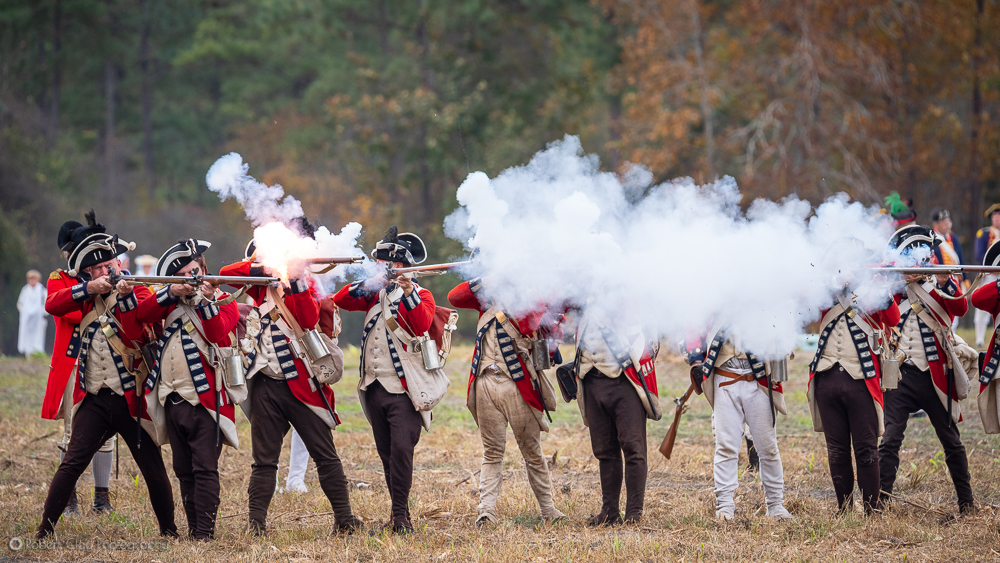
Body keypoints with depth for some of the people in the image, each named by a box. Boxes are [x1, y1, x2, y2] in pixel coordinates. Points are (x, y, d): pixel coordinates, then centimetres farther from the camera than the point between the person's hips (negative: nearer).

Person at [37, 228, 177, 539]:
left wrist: (125, 296, -25)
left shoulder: (138, 294, 0)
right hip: (94, 400, 2)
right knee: (71, 464, -8)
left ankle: (169, 532, 17)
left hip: (131, 399, -2)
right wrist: (90, 288, -17)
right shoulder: (87, 296, 11)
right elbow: (52, 305, -7)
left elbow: (134, 339, -16)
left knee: (154, 471, 3)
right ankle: (44, 530, -6)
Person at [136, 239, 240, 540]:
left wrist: (205, 301, -27)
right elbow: (142, 315, -1)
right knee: (184, 470, 10)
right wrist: (170, 293, -14)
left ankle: (205, 533, -12)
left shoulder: (223, 302, 2)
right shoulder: (172, 301, 16)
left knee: (204, 469, -11)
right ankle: (192, 530, 16)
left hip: (205, 399, -6)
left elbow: (218, 334, -16)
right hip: (172, 399, 6)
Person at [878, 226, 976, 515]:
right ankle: (881, 500, -7)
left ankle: (966, 501, 19)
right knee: (890, 440, -9)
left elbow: (961, 308, -12)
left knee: (951, 441, 9)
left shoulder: (939, 286, 5)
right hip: (900, 375, 0)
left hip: (934, 375, 0)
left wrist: (946, 284, -30)